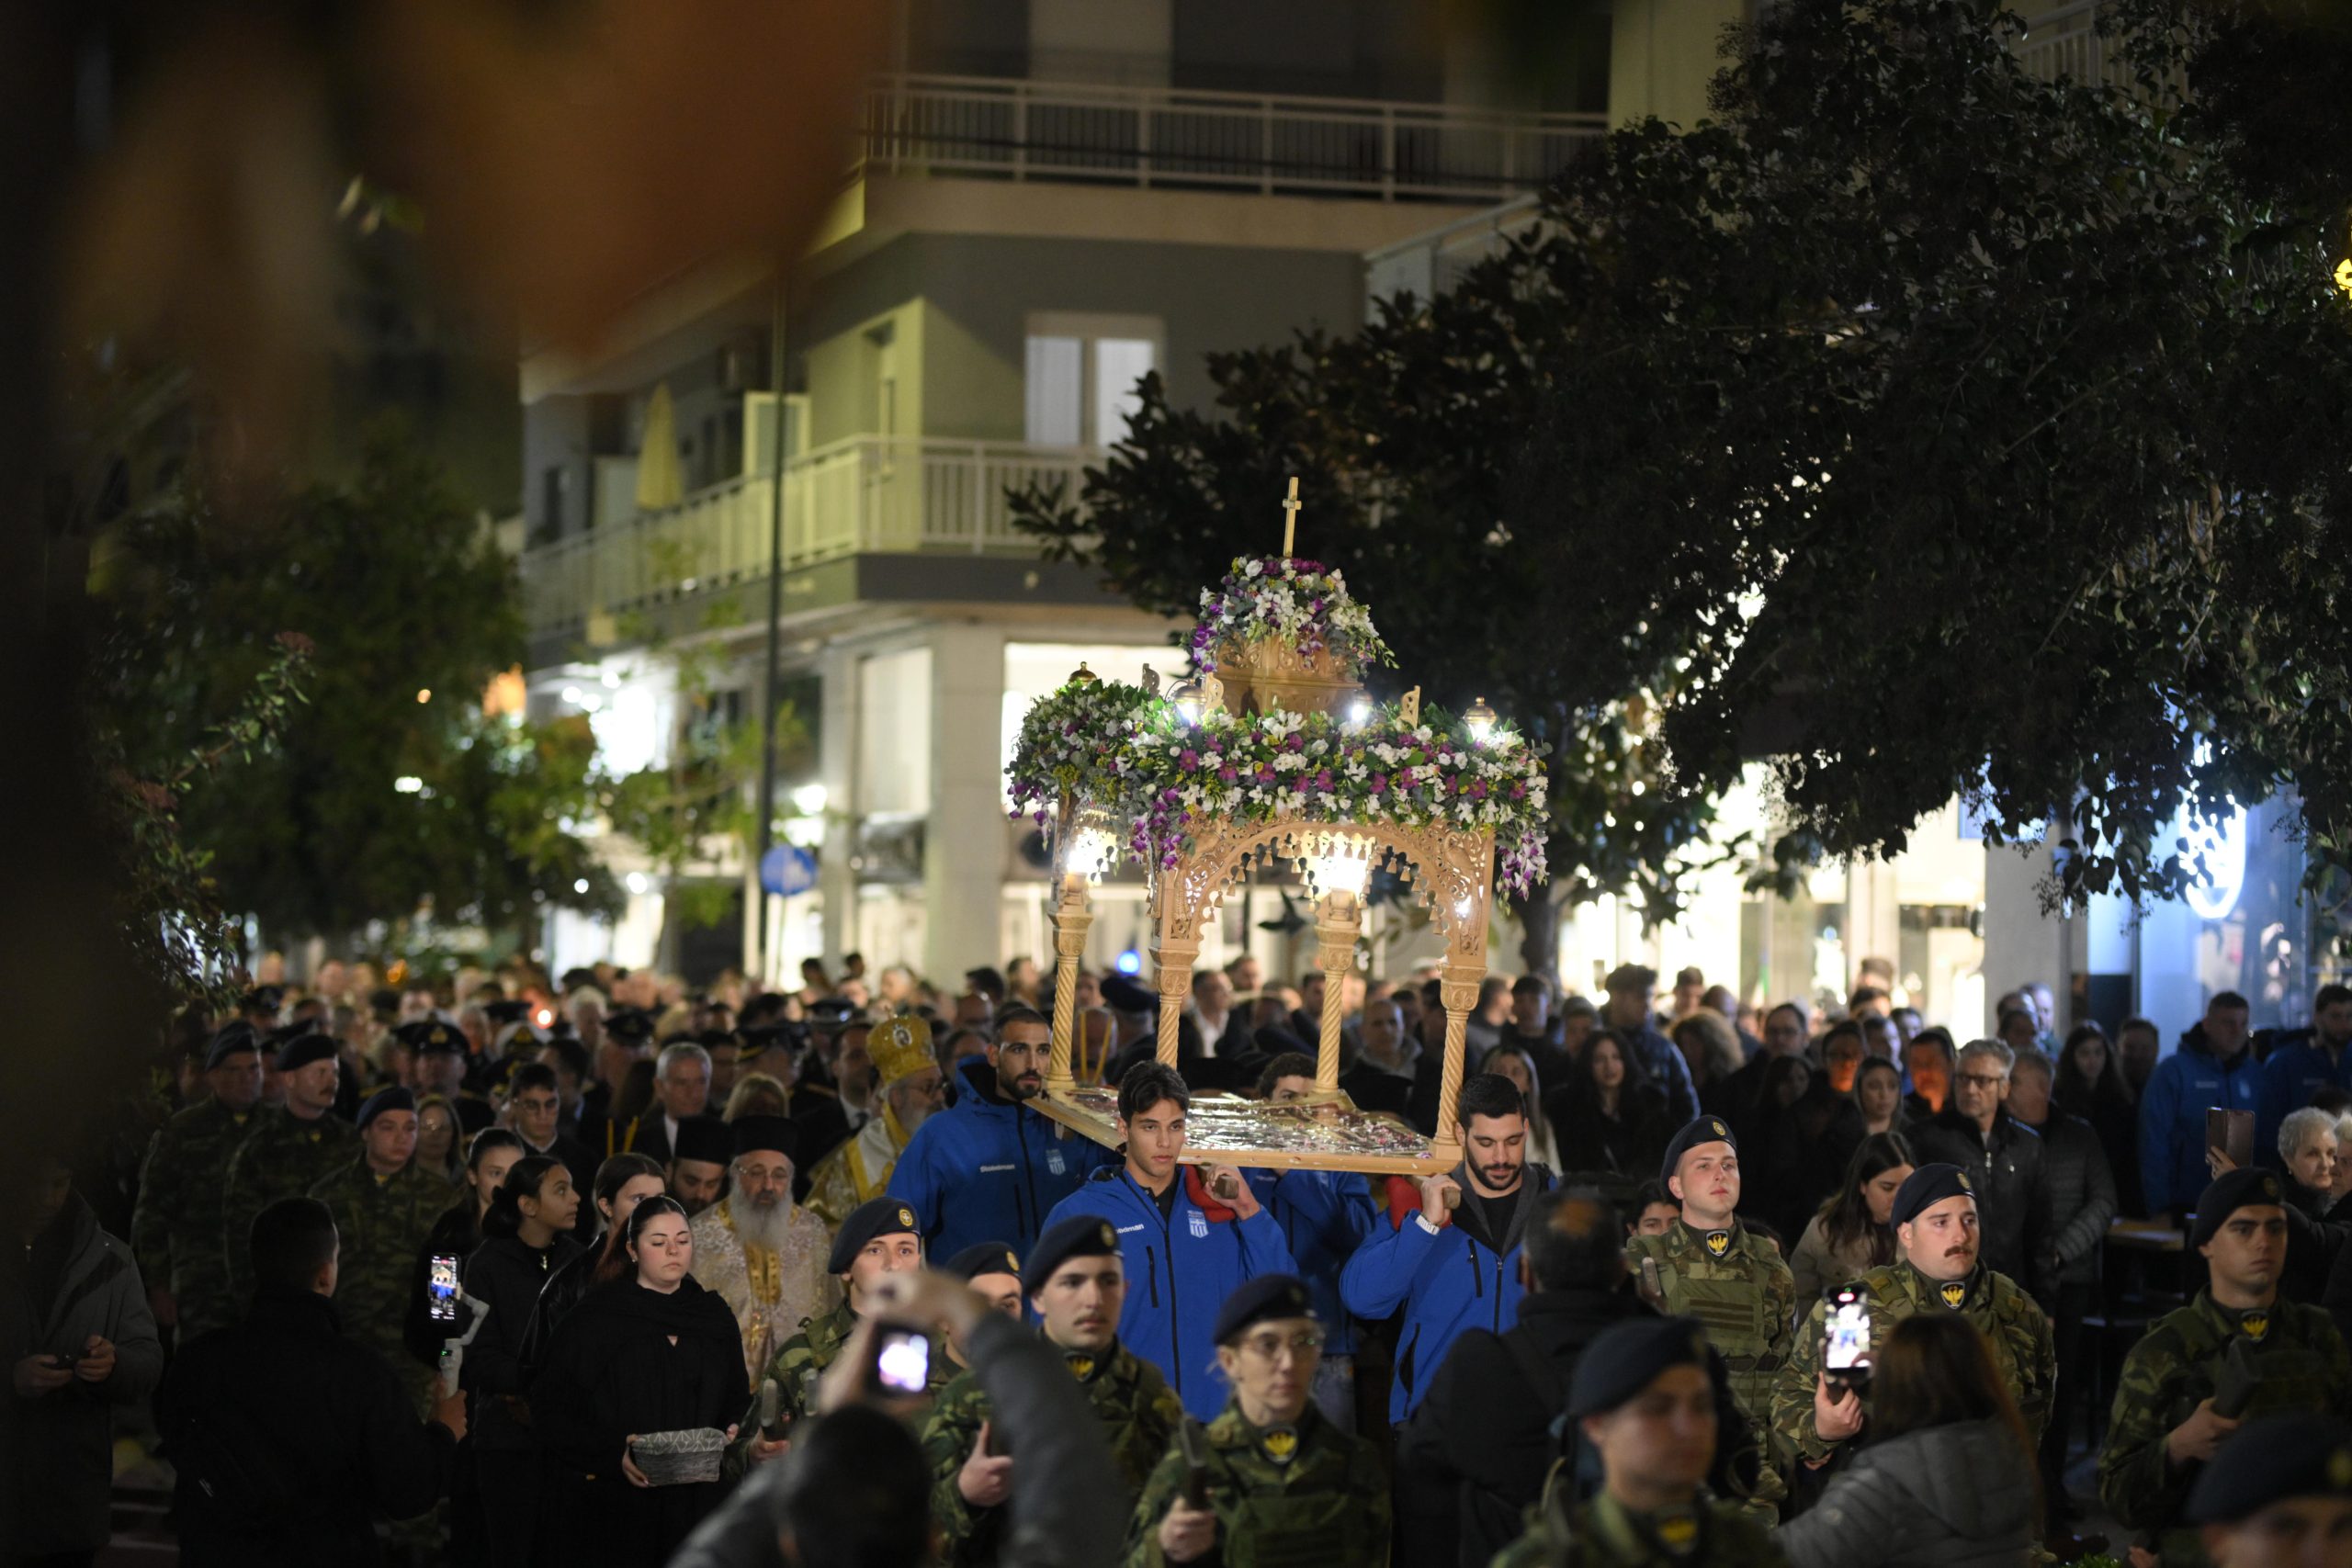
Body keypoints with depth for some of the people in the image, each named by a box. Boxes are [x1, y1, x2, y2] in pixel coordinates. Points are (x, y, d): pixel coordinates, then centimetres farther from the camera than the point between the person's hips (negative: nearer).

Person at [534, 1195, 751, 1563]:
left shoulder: (715, 1318, 11)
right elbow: (549, 1409, -7)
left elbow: (737, 1403, 15)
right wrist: (612, 1454, -21)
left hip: (696, 1504, 3)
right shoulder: (594, 1319, -3)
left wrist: (732, 1433, -8)